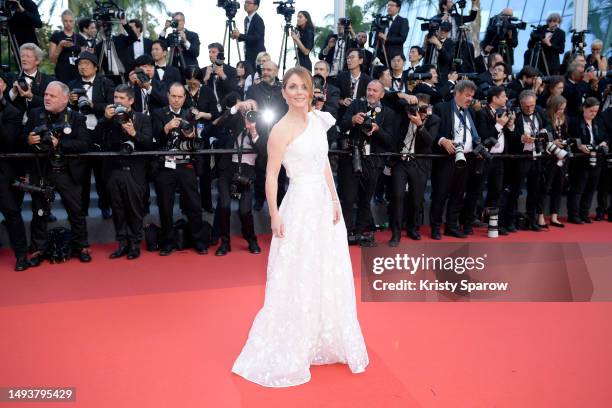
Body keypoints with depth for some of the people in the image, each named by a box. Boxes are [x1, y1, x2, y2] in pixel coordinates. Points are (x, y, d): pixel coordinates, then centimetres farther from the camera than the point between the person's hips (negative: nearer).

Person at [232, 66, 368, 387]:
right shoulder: (282, 129, -12)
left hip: (325, 203, 7)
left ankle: (325, 341, 38)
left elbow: (324, 162, 12)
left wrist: (335, 200, 6)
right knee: (298, 279, 4)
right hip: (301, 206, -7)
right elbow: (271, 176, -13)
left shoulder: (318, 120, 8)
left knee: (330, 276, 17)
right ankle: (287, 351, 24)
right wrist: (275, 216, -15)